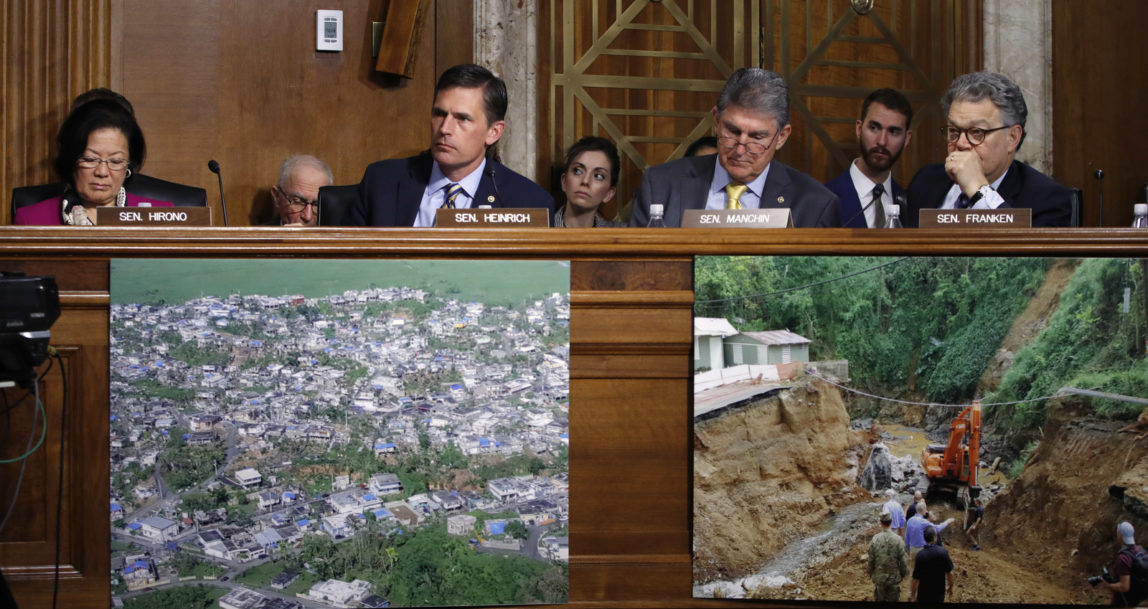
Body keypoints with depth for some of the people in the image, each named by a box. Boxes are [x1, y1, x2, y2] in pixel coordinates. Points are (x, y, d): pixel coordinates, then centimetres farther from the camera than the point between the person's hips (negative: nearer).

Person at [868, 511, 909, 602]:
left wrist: (871, 574, 10)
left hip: (879, 577, 1)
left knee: (880, 599, 15)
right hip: (894, 577, -1)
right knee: (893, 600, 13)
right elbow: (902, 560, -9)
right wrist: (903, 573, 7)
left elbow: (871, 560, -5)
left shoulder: (875, 539, -13)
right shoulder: (897, 539, -15)